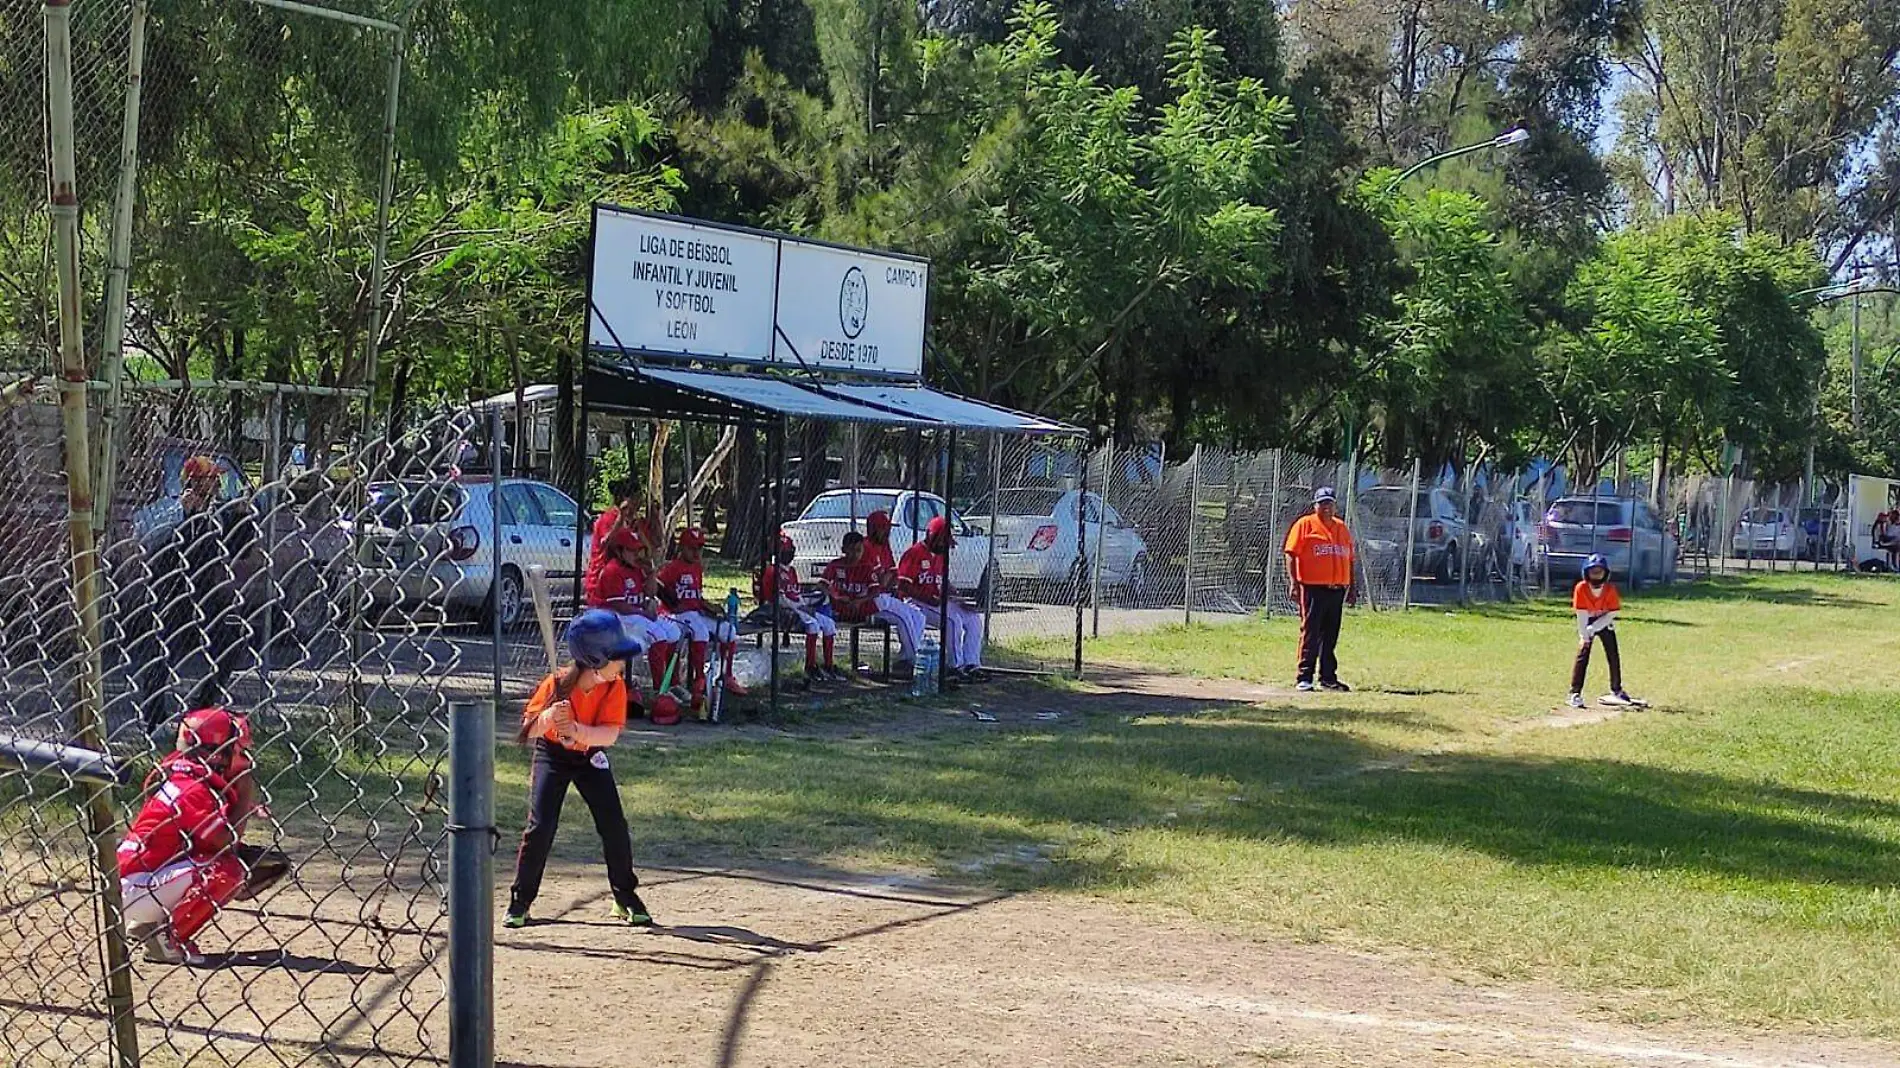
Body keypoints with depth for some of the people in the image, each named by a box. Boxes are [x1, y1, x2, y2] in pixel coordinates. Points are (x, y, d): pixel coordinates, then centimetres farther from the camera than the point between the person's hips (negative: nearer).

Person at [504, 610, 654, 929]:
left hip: (591, 757, 3)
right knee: (540, 827, -14)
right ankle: (520, 902, 0)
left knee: (614, 826, -4)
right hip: (552, 754, -2)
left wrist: (578, 731, -47)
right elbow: (528, 730, -26)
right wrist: (548, 718, -47)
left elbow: (610, 735, -29)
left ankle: (626, 898, 13)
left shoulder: (615, 687, -20)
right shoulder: (557, 684, -27)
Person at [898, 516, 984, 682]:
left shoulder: (941, 555, 16)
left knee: (974, 618, -3)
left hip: (938, 601, 9)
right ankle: (956, 666, -22)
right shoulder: (914, 553, -11)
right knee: (952, 619, -29)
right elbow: (903, 586, -16)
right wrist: (929, 598, -22)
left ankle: (971, 664, -7)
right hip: (917, 602, -9)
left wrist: (959, 598, 4)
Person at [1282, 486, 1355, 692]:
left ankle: (1328, 677, 19)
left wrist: (1350, 587, 16)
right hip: (1313, 588, -6)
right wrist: (1293, 582, -16)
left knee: (1331, 636, 11)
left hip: (1337, 589, 6)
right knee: (1310, 634, -6)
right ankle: (1304, 678, -4)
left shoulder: (1342, 528, 16)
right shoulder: (1305, 524, -1)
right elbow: (1291, 554, -7)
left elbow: (1348, 559, 20)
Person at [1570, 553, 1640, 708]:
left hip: (1605, 622, 2)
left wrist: (1594, 628, -25)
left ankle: (1616, 690, 20)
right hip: (1587, 623, -2)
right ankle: (1575, 693, -13)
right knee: (1582, 655, -13)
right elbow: (1581, 613, -23)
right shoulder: (1581, 588, -24)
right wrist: (1584, 636, -27)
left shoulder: (1610, 588, -22)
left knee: (1614, 656, 3)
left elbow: (1612, 613, -19)